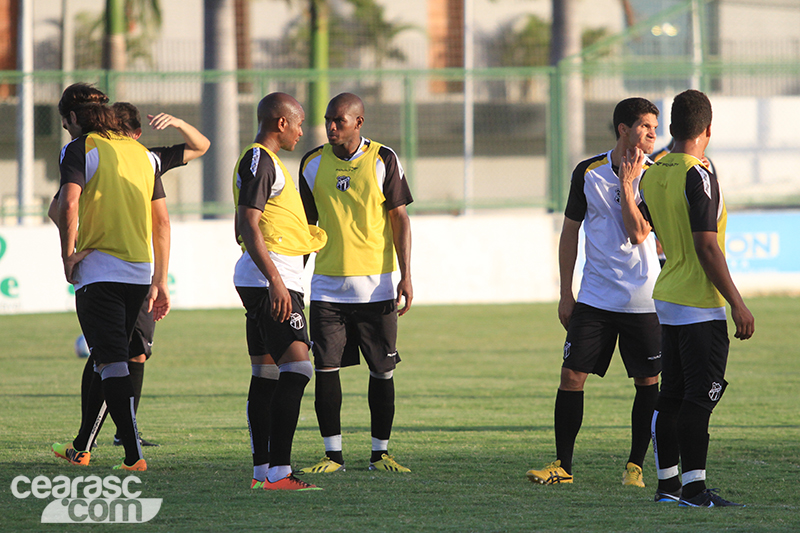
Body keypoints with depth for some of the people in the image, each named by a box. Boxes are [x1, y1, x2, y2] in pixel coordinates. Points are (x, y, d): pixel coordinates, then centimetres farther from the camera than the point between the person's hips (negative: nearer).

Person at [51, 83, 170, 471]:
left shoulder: (79, 149, -3)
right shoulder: (142, 153, 16)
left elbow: (68, 204, -20)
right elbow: (162, 222, 15)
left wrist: (68, 256, -9)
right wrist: (159, 283, 17)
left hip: (99, 271, -6)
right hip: (140, 271, 6)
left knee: (112, 363, -7)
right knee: (106, 361, 18)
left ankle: (134, 455, -15)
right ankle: (80, 448, 32)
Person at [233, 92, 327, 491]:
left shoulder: (262, 160, 20)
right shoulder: (259, 161, -12)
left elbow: (244, 229, 28)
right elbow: (248, 228, -19)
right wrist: (275, 281, -25)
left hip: (265, 281, 11)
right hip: (272, 278, -11)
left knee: (266, 374, 10)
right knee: (297, 368, -16)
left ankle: (262, 471, 12)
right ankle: (278, 471, -21)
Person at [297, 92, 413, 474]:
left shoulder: (383, 161, -2)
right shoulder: (313, 163, 5)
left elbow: (399, 219, 0)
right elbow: (307, 222, 14)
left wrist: (406, 276, -6)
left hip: (375, 285, -2)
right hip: (327, 285, 2)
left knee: (382, 371, 1)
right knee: (325, 369, -4)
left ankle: (380, 453, 12)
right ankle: (333, 454, 4)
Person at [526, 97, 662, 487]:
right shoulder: (588, 172, 1)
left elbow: (637, 233, -13)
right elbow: (570, 232, 9)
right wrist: (565, 293, 6)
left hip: (642, 299, -1)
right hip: (595, 294, 1)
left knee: (647, 381, 0)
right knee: (572, 374, -3)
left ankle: (635, 465, 13)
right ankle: (562, 465, 7)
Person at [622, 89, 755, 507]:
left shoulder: (652, 176, 8)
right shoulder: (698, 177, -16)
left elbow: (637, 232, 15)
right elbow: (707, 247, -19)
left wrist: (626, 185, 26)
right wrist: (737, 303, -16)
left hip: (667, 300, 8)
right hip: (700, 305, -8)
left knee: (672, 394, 13)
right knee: (701, 395, -9)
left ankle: (667, 481, 18)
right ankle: (694, 488, -13)